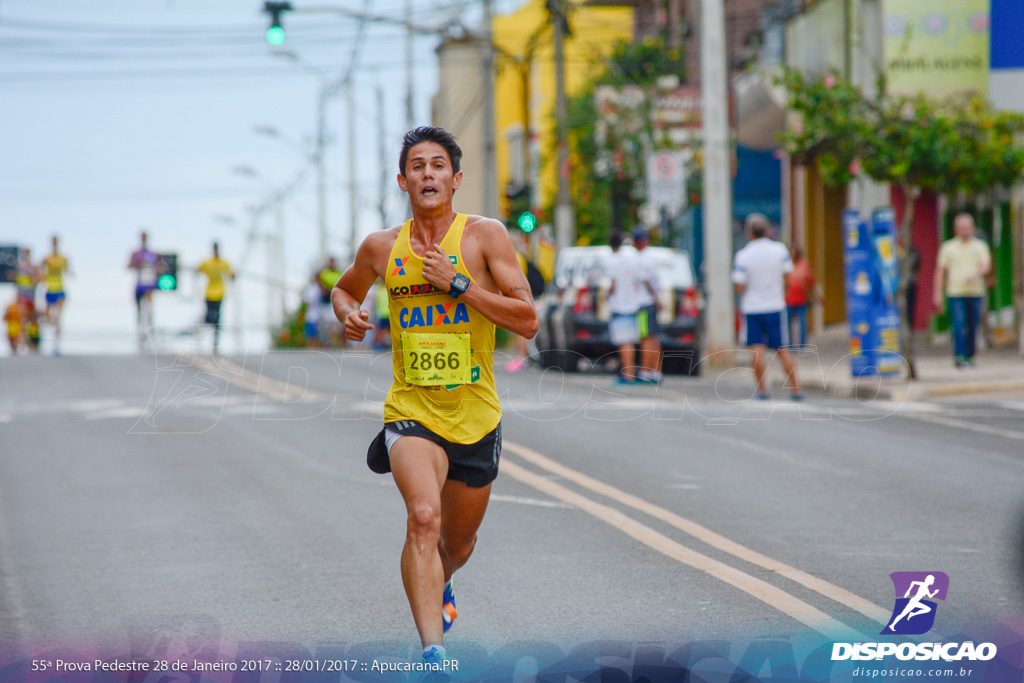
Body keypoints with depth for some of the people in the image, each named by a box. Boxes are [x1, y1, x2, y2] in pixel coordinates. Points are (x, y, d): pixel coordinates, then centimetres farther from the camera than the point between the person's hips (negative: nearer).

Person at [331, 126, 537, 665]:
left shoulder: (485, 236, -5)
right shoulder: (381, 248, 3)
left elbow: (527, 321, -12)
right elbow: (345, 288, 26)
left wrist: (457, 283, -18)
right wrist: (348, 313, 2)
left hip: (474, 414, 1)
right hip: (410, 412, -1)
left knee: (458, 543, 18)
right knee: (423, 516, -28)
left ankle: (439, 586, 55)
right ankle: (433, 650, -32)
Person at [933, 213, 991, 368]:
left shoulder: (980, 246, 10)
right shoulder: (948, 247, 8)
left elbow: (986, 266, -3)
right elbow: (940, 271, 7)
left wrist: (975, 275, -25)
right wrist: (938, 293, 0)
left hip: (975, 292, 2)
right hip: (956, 292, -2)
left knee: (972, 327, 4)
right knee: (959, 325, -15)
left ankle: (969, 357, 16)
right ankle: (959, 356, -18)